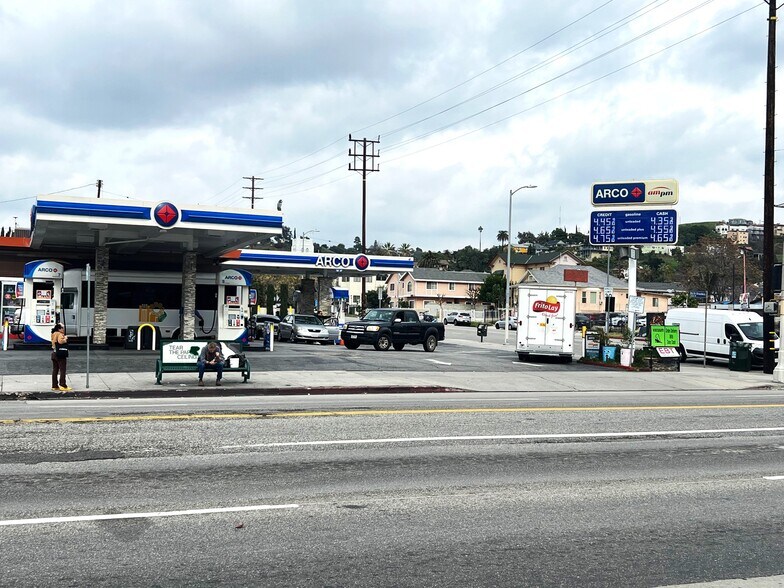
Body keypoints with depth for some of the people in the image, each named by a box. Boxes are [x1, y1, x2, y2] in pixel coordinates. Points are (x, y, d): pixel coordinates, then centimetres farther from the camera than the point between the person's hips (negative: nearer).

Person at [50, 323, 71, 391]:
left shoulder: (54, 335, 17)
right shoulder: (60, 334, -13)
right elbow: (60, 341, -32)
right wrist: (65, 338, -13)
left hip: (54, 354, 9)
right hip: (60, 355, -9)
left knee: (55, 370, 10)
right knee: (62, 370, -6)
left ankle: (54, 386, 13)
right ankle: (63, 385, -9)